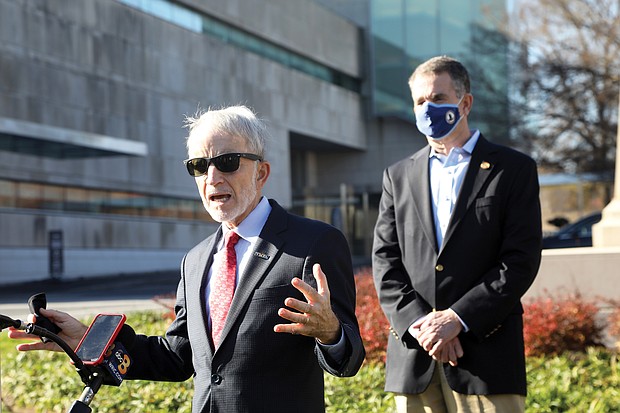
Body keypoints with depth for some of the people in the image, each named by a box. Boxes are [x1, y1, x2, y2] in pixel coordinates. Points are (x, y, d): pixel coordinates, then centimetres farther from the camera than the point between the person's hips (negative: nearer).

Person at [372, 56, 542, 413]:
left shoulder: (514, 170, 3)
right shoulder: (399, 176, 14)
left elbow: (521, 261, -5)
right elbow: (385, 260, 7)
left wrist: (456, 318, -13)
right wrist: (418, 323, -8)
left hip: (486, 354, -3)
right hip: (414, 356, 3)